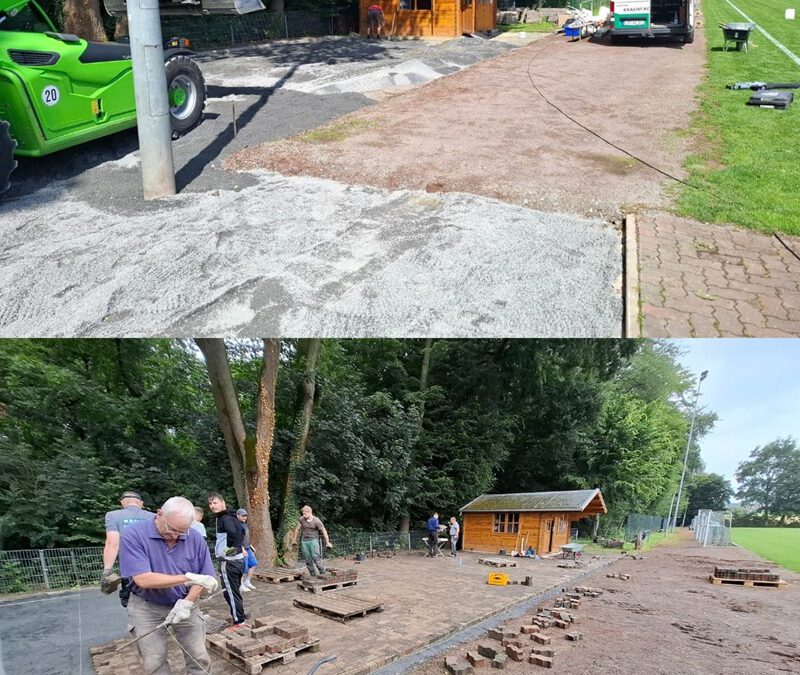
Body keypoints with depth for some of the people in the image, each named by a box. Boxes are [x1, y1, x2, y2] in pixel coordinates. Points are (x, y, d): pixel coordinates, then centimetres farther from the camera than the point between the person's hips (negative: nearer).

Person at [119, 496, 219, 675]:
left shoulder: (196, 539, -10)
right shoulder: (134, 535, -21)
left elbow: (204, 578, -1)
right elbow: (143, 580, -28)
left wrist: (187, 602, -19)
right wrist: (188, 577, -29)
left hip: (183, 605, 2)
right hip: (146, 608, -2)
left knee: (200, 658, 3)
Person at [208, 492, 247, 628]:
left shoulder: (225, 518, -17)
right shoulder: (231, 516, 13)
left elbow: (233, 532, -36)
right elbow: (241, 532, 25)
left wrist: (232, 548, -22)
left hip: (228, 560, -10)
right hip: (238, 559, 10)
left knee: (230, 591, -2)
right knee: (235, 590, 18)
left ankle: (238, 621, 3)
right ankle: (237, 616, 28)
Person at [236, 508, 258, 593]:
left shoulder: (244, 524, 15)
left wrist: (251, 547, 22)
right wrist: (242, 549, -27)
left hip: (247, 549, 9)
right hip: (241, 550, -9)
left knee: (254, 563, 8)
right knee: (244, 568, -4)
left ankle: (247, 581, 17)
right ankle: (241, 586, 7)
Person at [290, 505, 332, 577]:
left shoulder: (317, 521, -13)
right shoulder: (302, 519, -1)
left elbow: (324, 531, -6)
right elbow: (297, 529, 15)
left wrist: (327, 543, -2)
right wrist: (294, 540, 19)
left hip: (313, 540, -4)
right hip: (304, 541, 4)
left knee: (315, 556, -19)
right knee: (308, 559, 1)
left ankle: (322, 572, -4)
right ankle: (313, 575, 9)